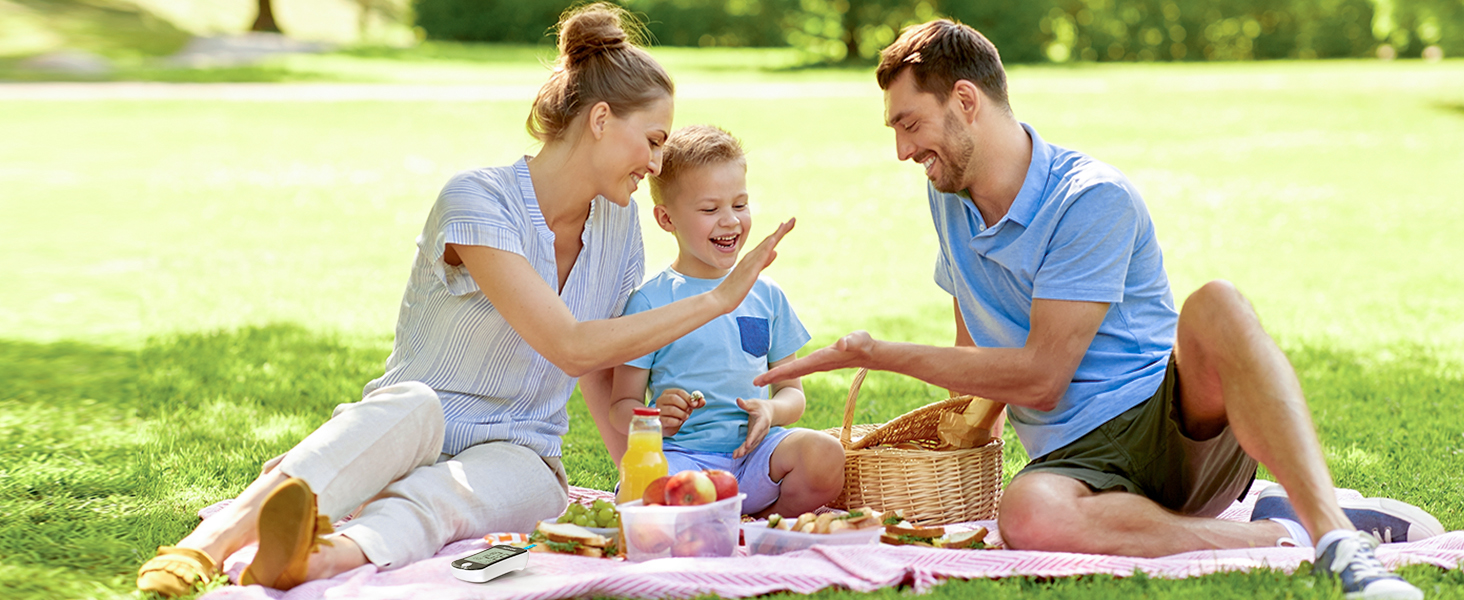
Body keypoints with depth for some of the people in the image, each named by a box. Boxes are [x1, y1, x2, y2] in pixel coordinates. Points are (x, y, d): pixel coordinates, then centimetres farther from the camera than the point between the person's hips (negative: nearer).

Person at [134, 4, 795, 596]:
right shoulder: (476, 200, -13)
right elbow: (571, 347, -21)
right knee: (413, 404, -40)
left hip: (516, 458, 3)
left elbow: (603, 374, 22)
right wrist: (719, 299, -17)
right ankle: (215, 537, -63)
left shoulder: (618, 220, 10)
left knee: (444, 494, -35)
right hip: (410, 433, -3)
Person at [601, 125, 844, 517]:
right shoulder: (650, 301, 2)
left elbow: (792, 390, 19)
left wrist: (772, 410, -5)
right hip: (682, 453, -4)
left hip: (754, 449, 4)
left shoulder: (766, 296, 15)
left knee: (825, 456, -29)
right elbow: (622, 408, 3)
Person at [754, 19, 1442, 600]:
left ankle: (1335, 537, -45)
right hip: (1080, 458, 4)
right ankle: (1278, 535, -28)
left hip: (1181, 422, -4)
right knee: (1027, 517, -37)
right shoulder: (947, 198, 15)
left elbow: (1039, 377, -12)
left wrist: (881, 354, -7)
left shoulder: (1094, 199, -9)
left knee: (1215, 306, -38)